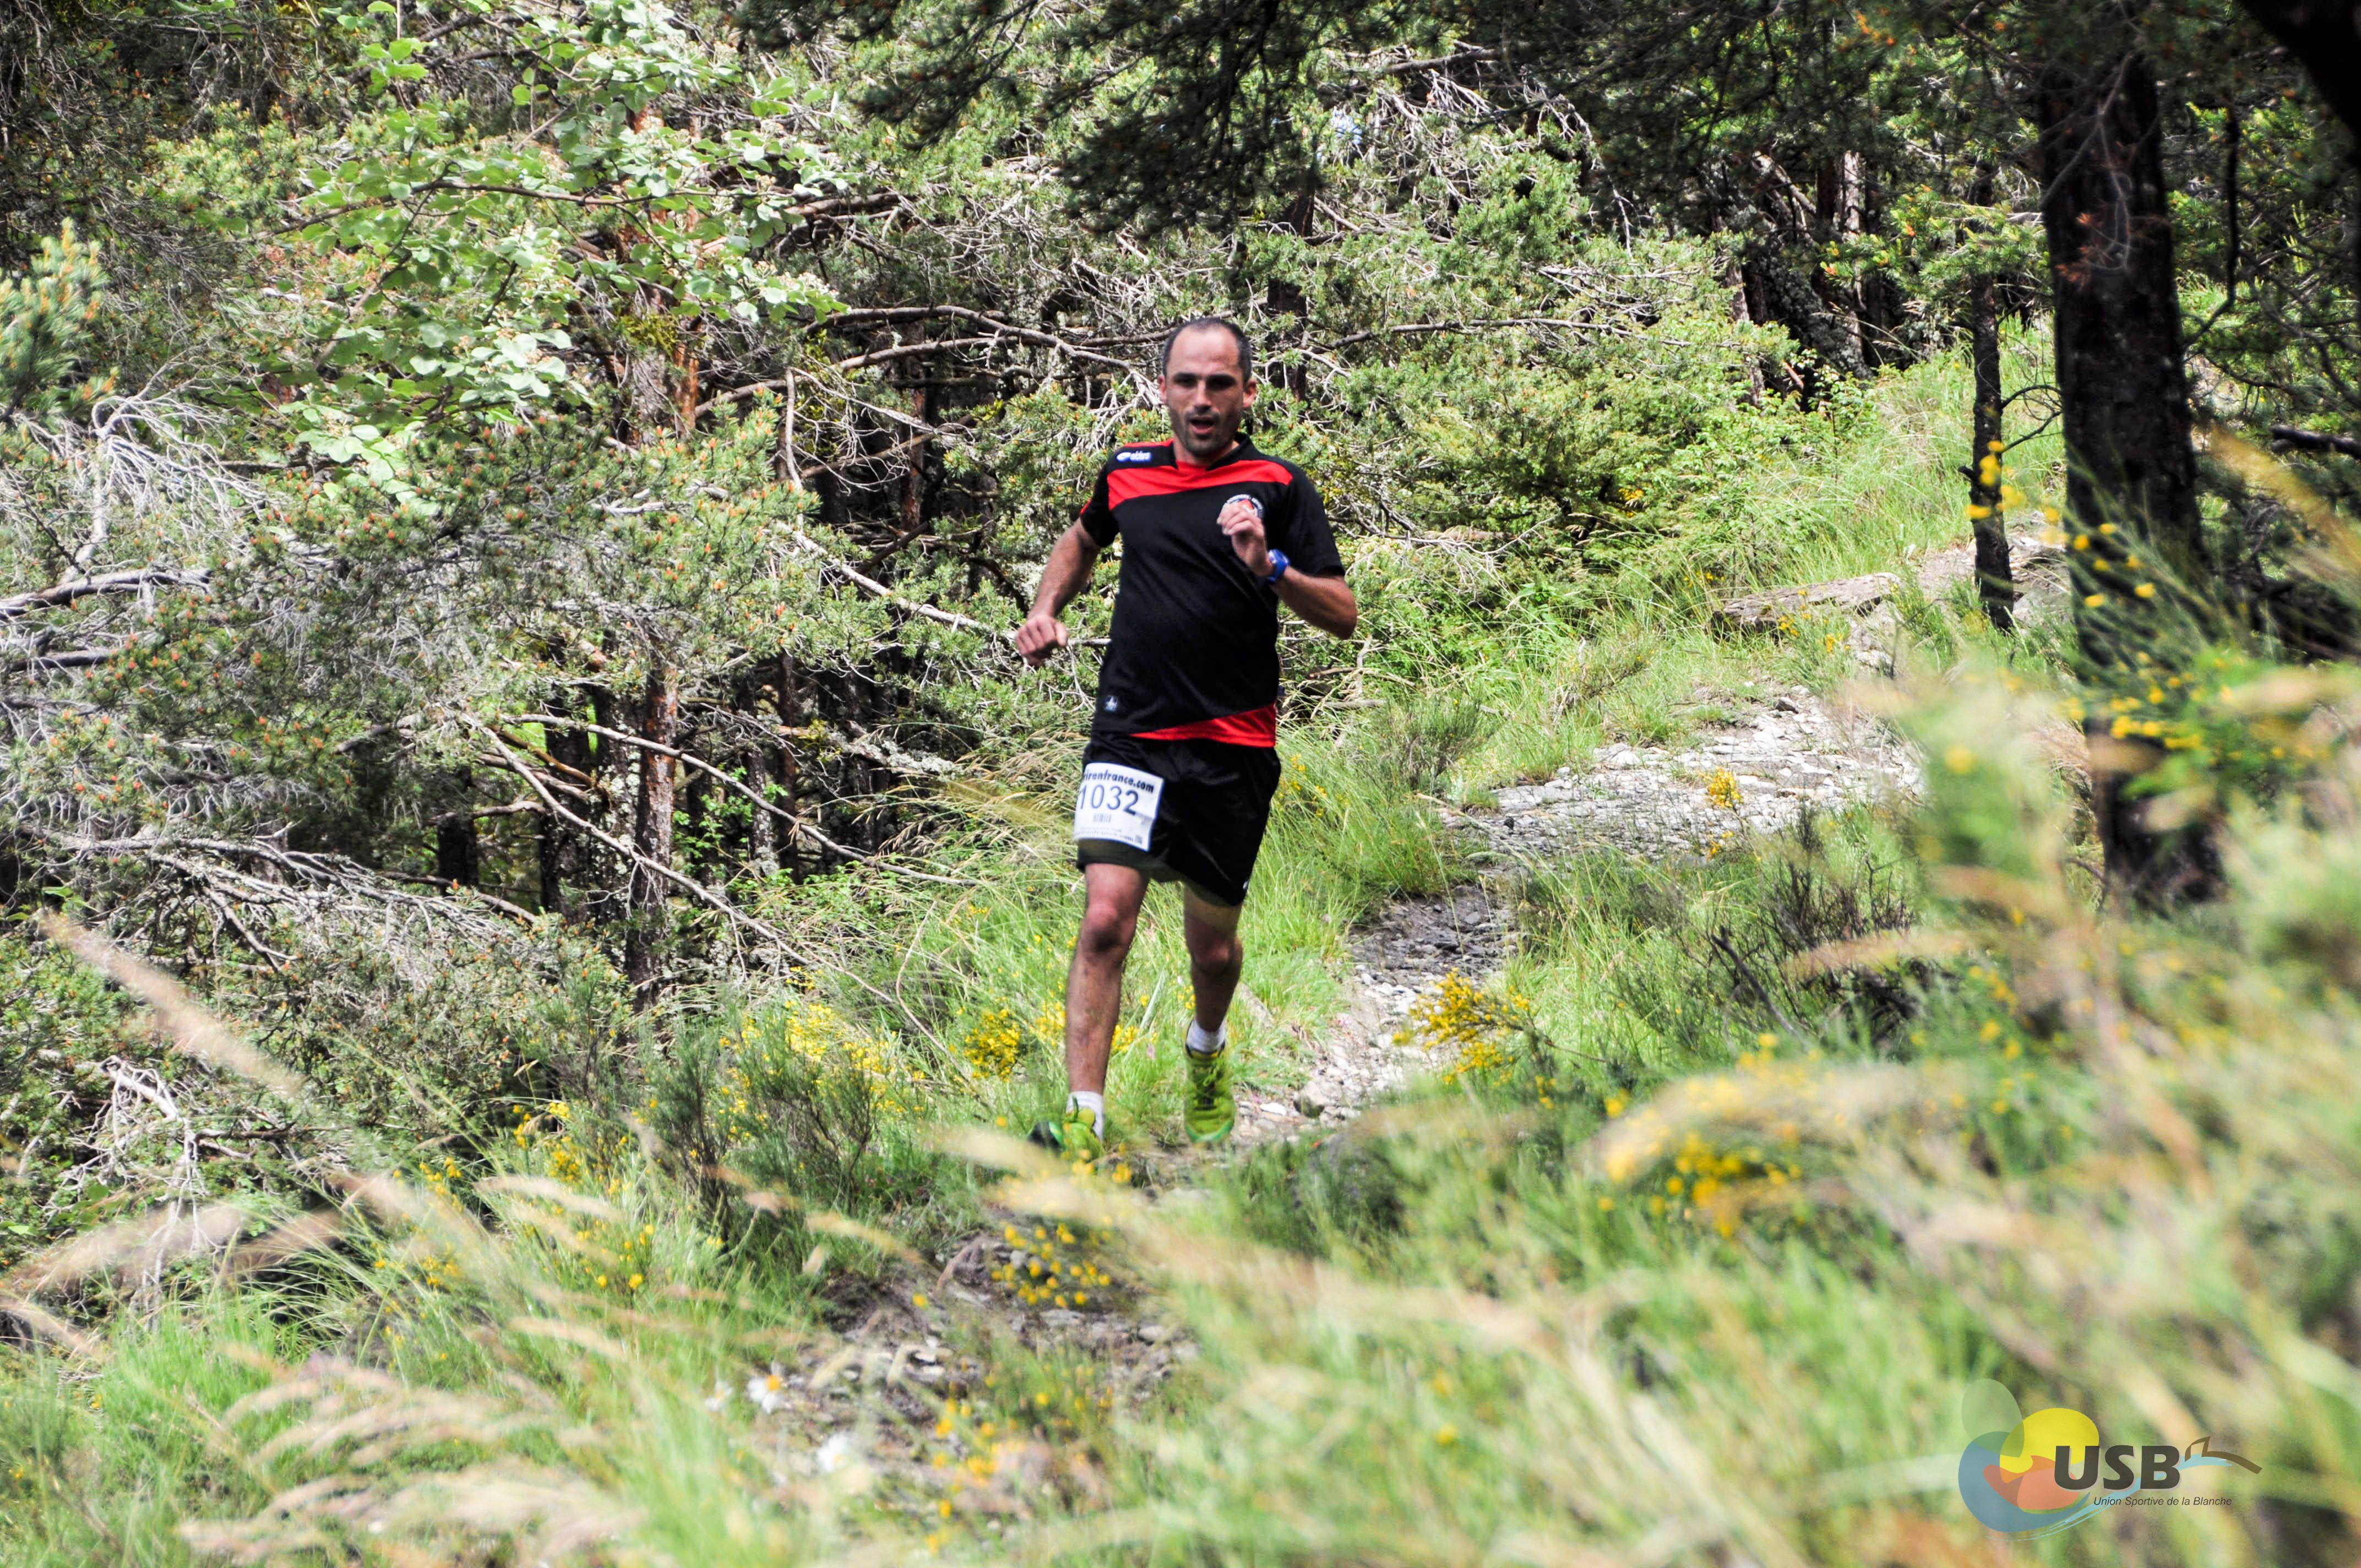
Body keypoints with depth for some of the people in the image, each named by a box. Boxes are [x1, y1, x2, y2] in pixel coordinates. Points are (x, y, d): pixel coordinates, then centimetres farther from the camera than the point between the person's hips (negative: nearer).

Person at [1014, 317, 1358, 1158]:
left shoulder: (1278, 486, -2)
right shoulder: (1126, 472, 6)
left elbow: (1343, 615, -4)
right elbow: (1082, 540, 29)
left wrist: (1270, 566, -20)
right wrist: (1045, 610, 11)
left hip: (1234, 749, 0)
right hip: (1130, 735, 1)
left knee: (1213, 944, 11)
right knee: (1105, 921, -17)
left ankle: (1208, 1053, 44)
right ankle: (1083, 1126, -17)